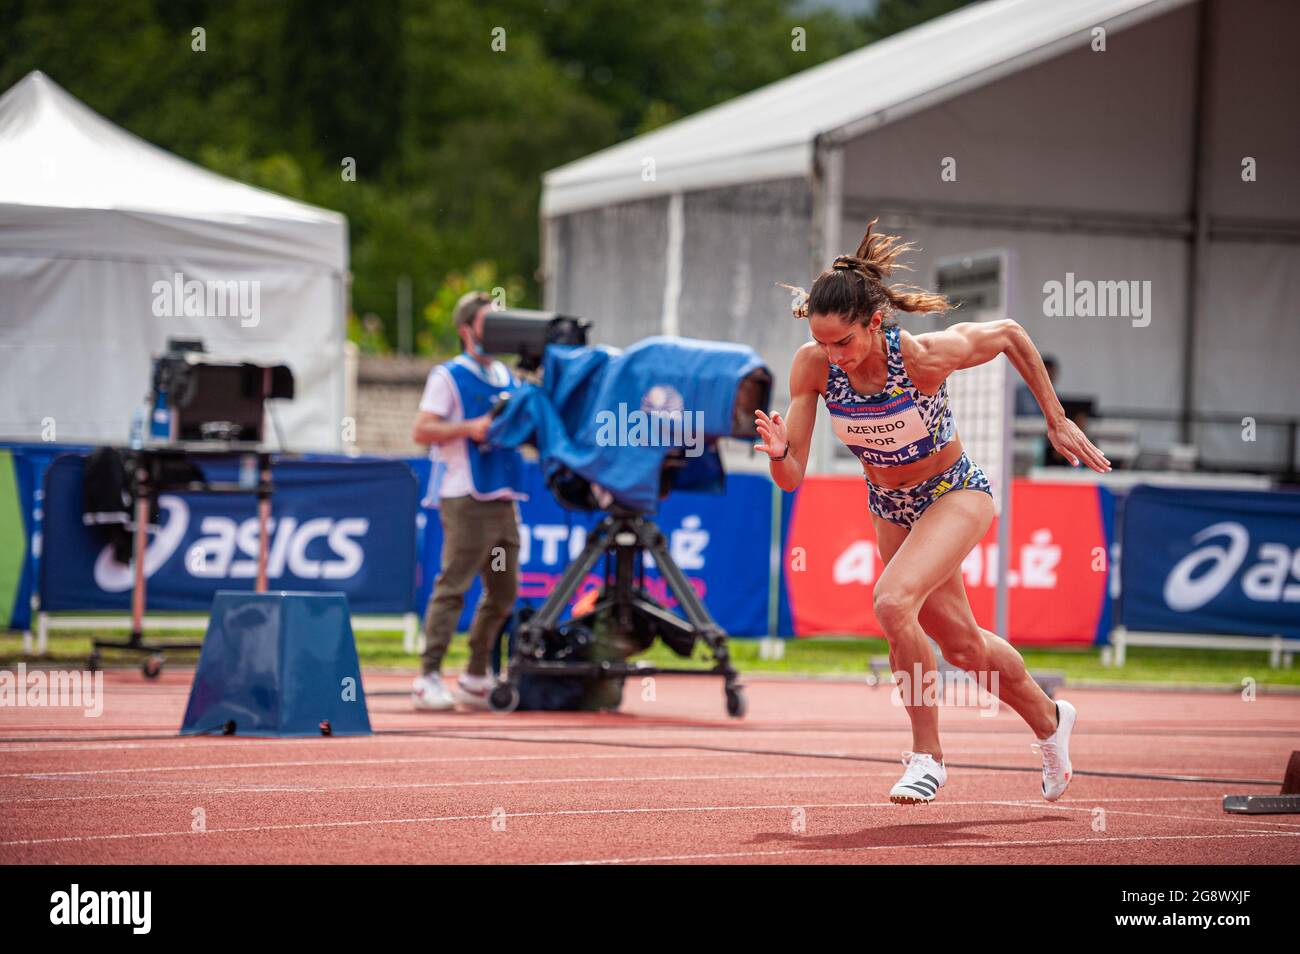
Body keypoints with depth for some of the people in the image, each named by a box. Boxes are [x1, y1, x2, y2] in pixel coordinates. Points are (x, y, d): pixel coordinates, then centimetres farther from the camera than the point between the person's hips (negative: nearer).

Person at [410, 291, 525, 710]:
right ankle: (429, 679, -10)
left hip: (503, 498, 7)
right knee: (452, 585, -11)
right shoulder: (449, 376, -1)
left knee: (503, 590, 8)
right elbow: (421, 430, -8)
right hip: (464, 498, -7)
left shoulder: (508, 378, 18)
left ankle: (476, 679, 18)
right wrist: (469, 428, -17)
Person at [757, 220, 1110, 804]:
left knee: (892, 602, -29)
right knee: (961, 646, 16)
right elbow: (791, 477, -18)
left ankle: (927, 754, -13)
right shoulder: (812, 366, -22)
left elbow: (1009, 334, -12)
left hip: (956, 494, -5)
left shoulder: (925, 356, -31)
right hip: (890, 509, 5)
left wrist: (1056, 421, -6)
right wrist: (779, 452, -42)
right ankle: (1048, 721, 44)